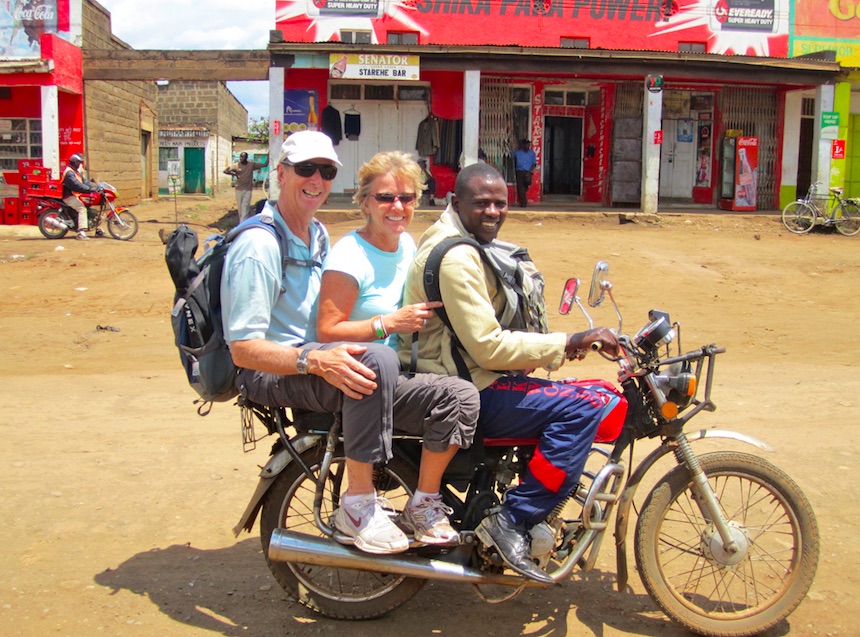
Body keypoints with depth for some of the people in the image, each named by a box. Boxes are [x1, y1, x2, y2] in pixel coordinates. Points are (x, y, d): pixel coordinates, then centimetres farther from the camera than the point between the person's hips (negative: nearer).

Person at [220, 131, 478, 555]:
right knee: (377, 359, -39)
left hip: (324, 366, 8)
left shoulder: (319, 235, 18)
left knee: (460, 399, -9)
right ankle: (358, 506, -27)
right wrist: (313, 360, -33)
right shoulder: (258, 245, -12)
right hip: (271, 376, -8)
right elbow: (243, 348, -18)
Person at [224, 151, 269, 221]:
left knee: (245, 206, -9)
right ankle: (241, 220, 24)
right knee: (240, 206, 8)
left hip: (248, 189, -1)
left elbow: (265, 164, 3)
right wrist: (234, 174, -11)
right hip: (239, 189, 1)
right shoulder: (236, 165, -3)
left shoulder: (252, 165, -1)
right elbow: (225, 171, -5)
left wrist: (268, 156, -5)